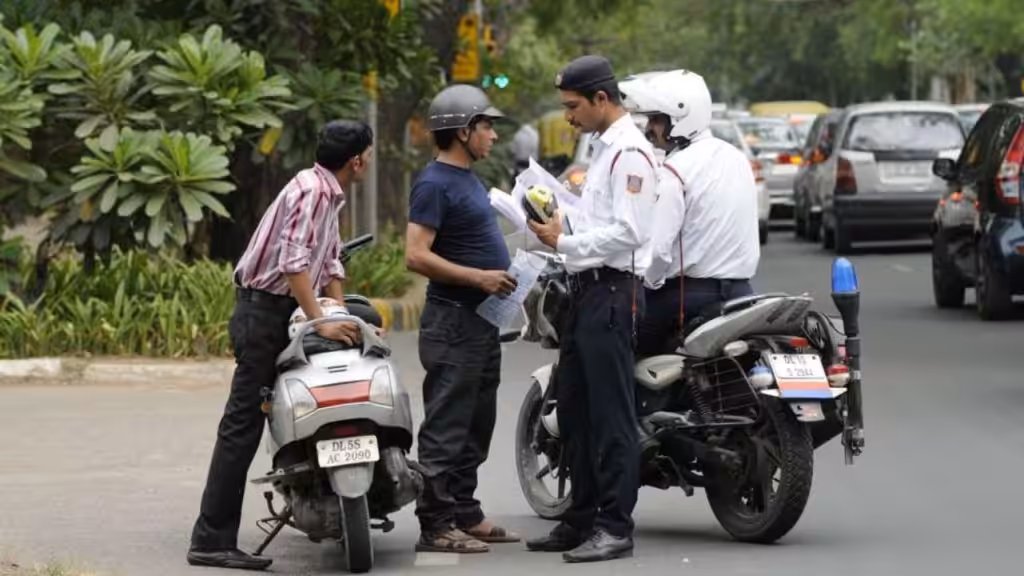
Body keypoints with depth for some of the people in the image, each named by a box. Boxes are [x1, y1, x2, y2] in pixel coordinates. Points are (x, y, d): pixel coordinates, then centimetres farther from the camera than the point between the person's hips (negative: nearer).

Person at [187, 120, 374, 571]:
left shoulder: (329, 195, 15)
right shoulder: (312, 191, -17)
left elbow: (330, 263, 19)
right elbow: (293, 262, -27)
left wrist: (343, 316, 8)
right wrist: (321, 322, -30)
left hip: (284, 313, 10)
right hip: (265, 312, -10)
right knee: (243, 425, -11)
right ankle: (211, 541, -12)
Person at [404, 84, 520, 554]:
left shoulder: (467, 179, 16)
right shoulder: (435, 183, -14)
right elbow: (417, 256, -22)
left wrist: (503, 273, 15)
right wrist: (478, 277, -24)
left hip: (481, 319, 10)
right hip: (454, 321, -10)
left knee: (475, 427, 15)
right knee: (446, 428, -7)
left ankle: (466, 514, 22)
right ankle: (436, 526, -6)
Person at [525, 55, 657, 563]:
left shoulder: (629, 152, -14)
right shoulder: (602, 146, 19)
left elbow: (627, 232, -21)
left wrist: (565, 243, -15)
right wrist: (560, 227, 12)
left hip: (612, 291, -11)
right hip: (587, 289, 11)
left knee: (610, 416, -9)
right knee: (574, 410, 14)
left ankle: (616, 527, -7)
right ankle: (582, 519, 21)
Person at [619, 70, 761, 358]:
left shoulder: (675, 171, -14)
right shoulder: (737, 159, 12)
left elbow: (657, 249, -20)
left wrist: (649, 283, -3)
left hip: (691, 293, -8)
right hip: (740, 290, 8)